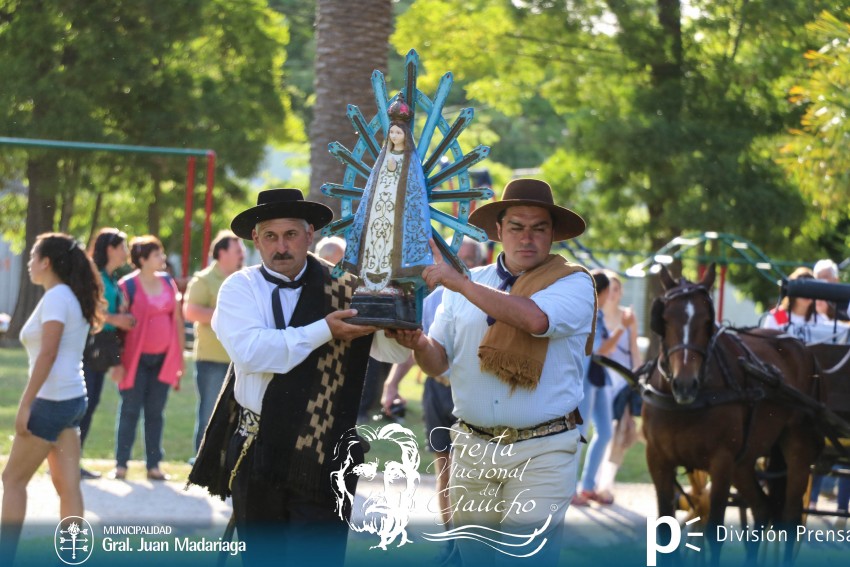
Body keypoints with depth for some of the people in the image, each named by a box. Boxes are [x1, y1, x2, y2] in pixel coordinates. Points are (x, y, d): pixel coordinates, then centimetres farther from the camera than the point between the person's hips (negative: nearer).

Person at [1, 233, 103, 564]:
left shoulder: (56, 297, -13)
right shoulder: (74, 297, 15)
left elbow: (48, 354, -20)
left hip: (53, 400, -9)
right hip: (72, 399, 9)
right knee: (67, 485, 5)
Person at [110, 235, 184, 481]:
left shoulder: (168, 283, 9)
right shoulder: (128, 286, -8)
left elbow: (178, 320, 13)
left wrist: (180, 356, 11)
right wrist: (118, 362, -11)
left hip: (163, 359, 5)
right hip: (136, 359, -5)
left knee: (156, 412, 6)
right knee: (130, 410, -2)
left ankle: (153, 466, 10)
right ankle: (121, 465, 4)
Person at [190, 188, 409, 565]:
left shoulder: (341, 288, 2)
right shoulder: (240, 288, 0)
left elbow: (394, 351, -6)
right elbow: (249, 350, -18)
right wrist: (324, 331, -22)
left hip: (321, 456, -1)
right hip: (256, 451, 1)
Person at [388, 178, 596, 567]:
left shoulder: (573, 283, -2)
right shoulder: (465, 285, 12)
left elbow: (536, 319, -23)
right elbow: (437, 363, 10)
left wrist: (461, 283, -18)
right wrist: (419, 344, -14)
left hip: (541, 451, -4)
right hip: (472, 448, 4)